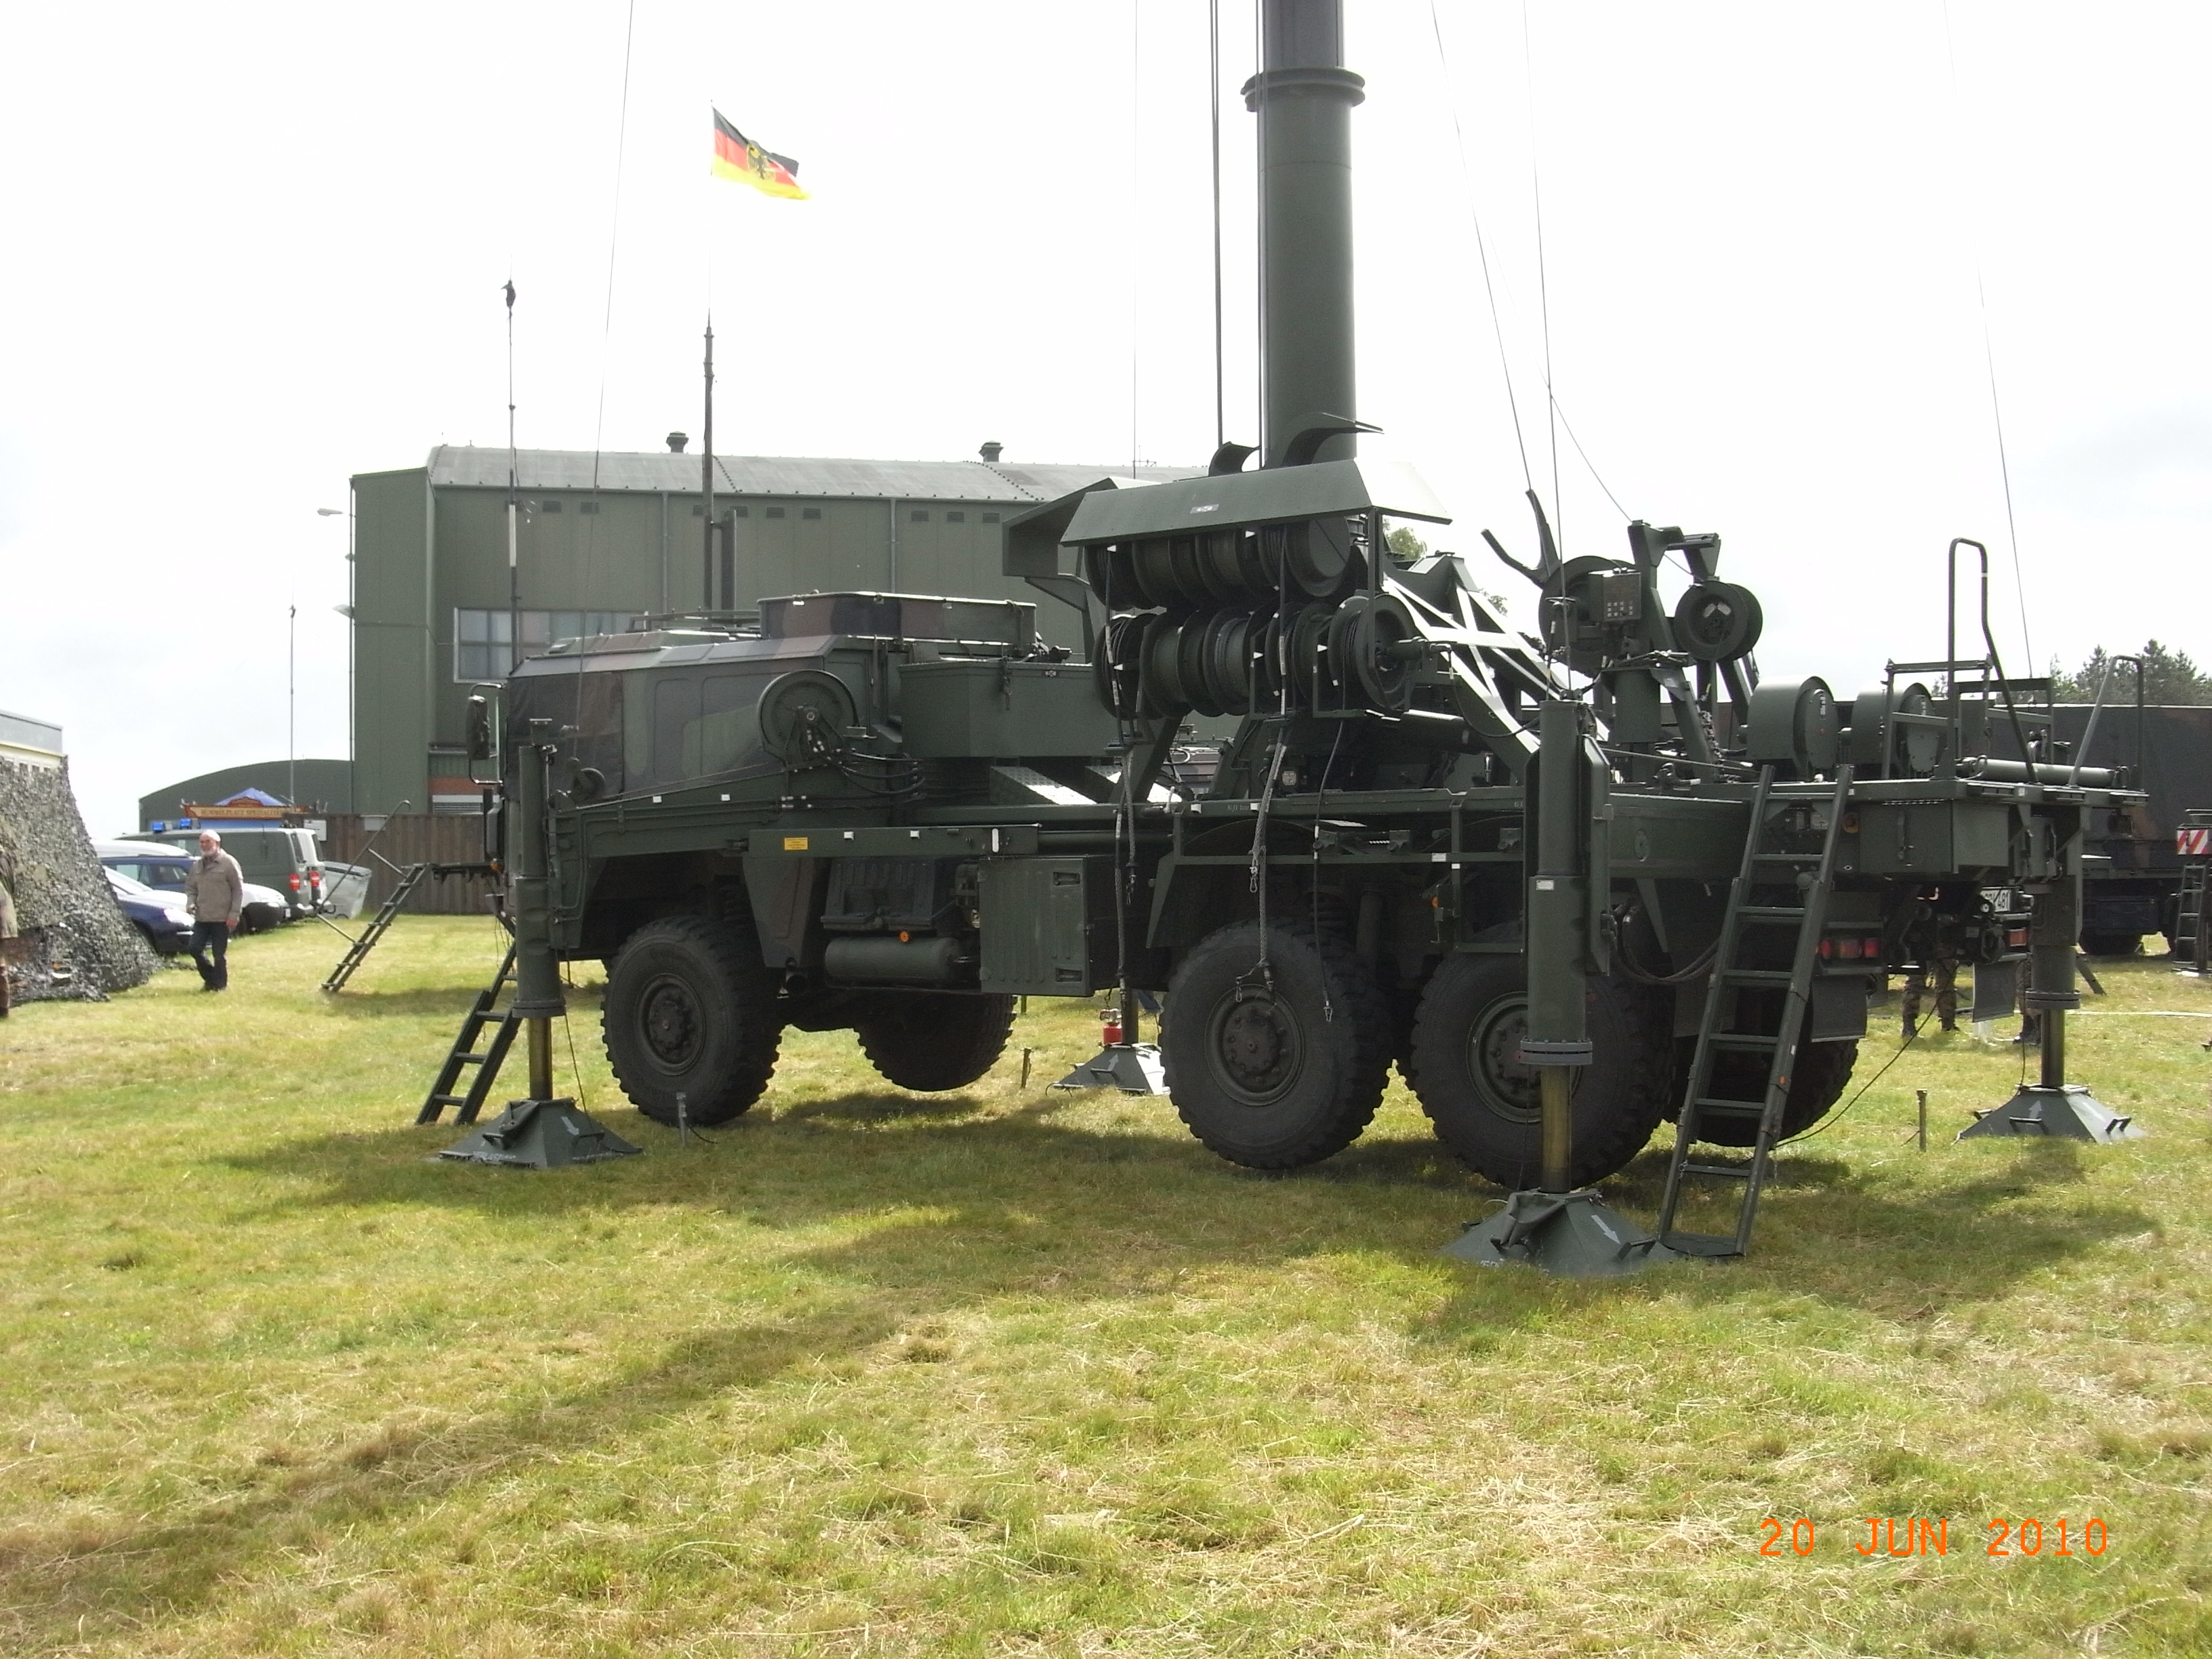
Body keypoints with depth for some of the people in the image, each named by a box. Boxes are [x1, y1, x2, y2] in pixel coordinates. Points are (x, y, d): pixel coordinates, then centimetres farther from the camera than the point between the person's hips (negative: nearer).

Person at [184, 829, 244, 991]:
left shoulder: (228, 863, -4)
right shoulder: (197, 865, 15)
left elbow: (239, 890, -6)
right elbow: (190, 887, 22)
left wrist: (234, 914, -12)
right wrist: (191, 903, 1)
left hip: (221, 918, -6)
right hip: (201, 917, 6)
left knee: (219, 954, -3)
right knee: (195, 949, 1)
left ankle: (221, 984, 9)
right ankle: (210, 979, 19)